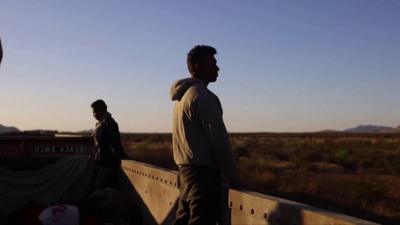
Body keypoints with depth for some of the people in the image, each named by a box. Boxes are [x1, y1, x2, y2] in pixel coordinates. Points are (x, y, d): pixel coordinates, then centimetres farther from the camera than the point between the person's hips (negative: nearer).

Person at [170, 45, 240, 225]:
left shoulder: (182, 97, 17)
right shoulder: (203, 96, -13)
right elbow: (219, 141, -15)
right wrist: (234, 179, -8)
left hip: (186, 170, 10)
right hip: (203, 172, -10)